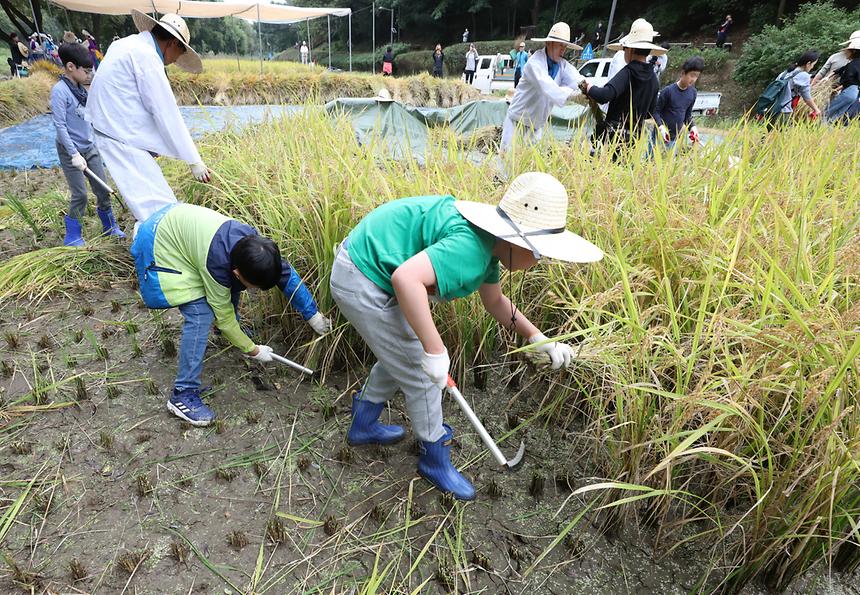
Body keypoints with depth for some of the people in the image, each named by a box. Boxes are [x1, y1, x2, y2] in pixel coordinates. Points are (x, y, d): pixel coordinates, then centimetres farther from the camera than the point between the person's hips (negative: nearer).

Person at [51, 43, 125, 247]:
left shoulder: (80, 89, 8)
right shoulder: (59, 91, -14)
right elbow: (60, 125, -17)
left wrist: (96, 142, 17)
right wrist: (74, 154, -20)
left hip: (90, 147, 7)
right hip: (71, 151, -7)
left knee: (102, 189, 9)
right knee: (80, 195, -4)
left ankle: (110, 226, 25)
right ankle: (72, 237, 10)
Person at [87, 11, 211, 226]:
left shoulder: (127, 44, 16)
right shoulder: (146, 55, -14)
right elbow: (167, 114, -16)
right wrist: (194, 160, -13)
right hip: (123, 141, -10)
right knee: (159, 209, -14)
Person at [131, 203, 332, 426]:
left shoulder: (255, 244, -19)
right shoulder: (216, 263, -36)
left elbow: (287, 275, -6)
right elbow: (223, 314, -21)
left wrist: (313, 315, -2)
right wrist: (252, 350, -10)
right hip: (159, 249, -8)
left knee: (231, 285, 14)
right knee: (201, 314, -20)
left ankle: (232, 329, 41)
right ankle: (183, 395, -12)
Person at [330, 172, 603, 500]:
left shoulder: (489, 241, 4)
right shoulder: (471, 248, -29)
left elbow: (496, 302, 17)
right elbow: (406, 278, -42)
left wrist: (539, 339, 10)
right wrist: (435, 350, -34)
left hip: (367, 266, 10)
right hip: (363, 285, -10)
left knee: (401, 357, 25)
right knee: (421, 375, 0)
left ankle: (363, 425, 47)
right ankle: (435, 461, 24)